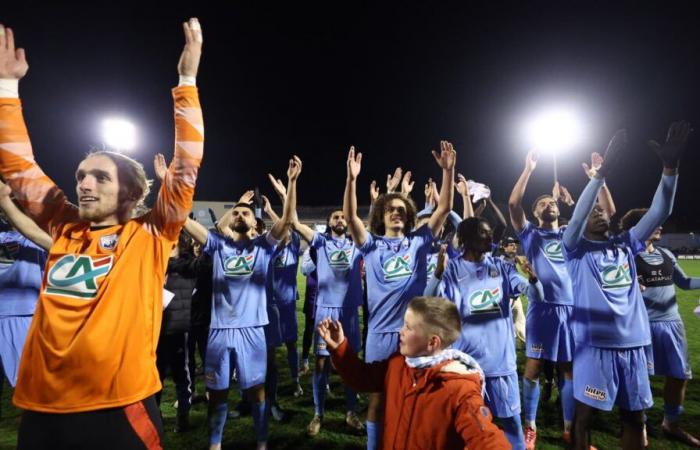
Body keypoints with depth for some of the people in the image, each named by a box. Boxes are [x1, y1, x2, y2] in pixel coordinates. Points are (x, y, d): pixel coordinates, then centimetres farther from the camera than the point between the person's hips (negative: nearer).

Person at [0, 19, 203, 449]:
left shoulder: (151, 235, -3)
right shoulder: (66, 230, 8)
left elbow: (187, 165, -8)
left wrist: (188, 80, -9)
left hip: (119, 409, -4)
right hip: (42, 408, 5)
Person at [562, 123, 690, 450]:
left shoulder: (626, 245, 11)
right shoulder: (577, 250, -3)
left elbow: (659, 212, 4)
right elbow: (575, 217, -21)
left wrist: (670, 166, -8)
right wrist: (602, 172, -27)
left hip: (633, 345, 6)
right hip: (595, 346, -5)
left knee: (635, 416, 17)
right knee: (584, 414, 3)